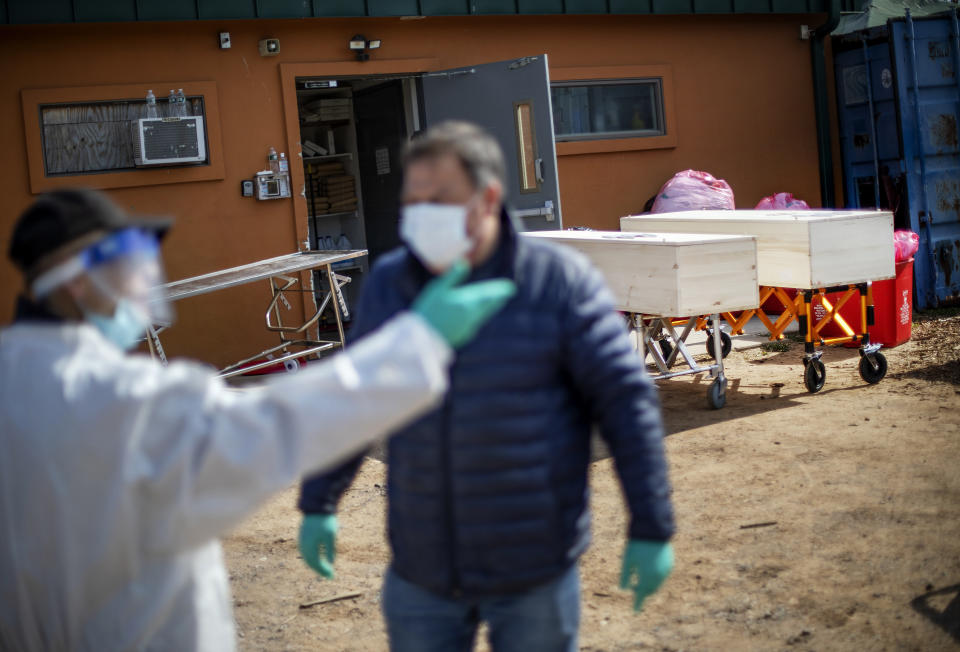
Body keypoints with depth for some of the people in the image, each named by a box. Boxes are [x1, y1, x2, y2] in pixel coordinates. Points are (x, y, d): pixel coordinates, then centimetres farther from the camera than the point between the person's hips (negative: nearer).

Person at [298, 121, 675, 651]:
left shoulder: (558, 280, -11)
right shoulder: (387, 284, 0)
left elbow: (627, 400, -10)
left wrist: (652, 529, -9)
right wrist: (319, 505, 13)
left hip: (535, 574, -3)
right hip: (420, 574, 3)